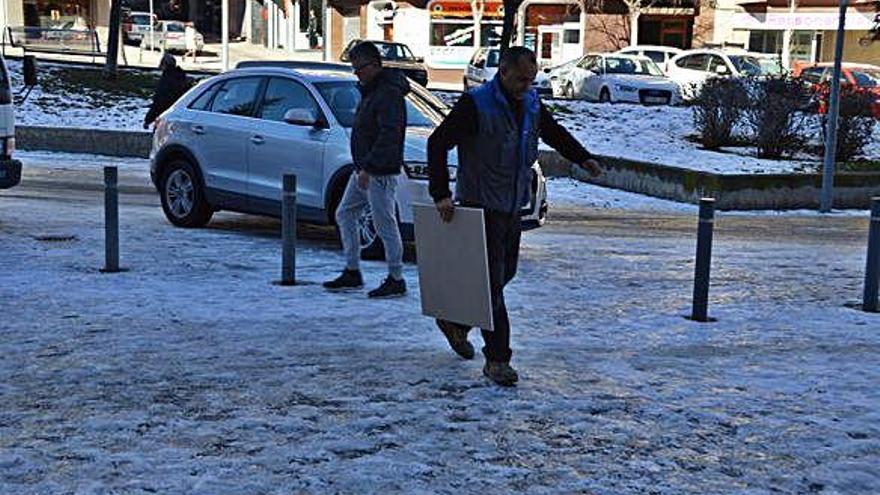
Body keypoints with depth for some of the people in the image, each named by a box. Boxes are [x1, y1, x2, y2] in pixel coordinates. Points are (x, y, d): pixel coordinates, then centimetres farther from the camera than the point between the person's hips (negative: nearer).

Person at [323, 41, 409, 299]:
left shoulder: (388, 94, -18)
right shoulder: (370, 90, 15)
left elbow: (389, 136, -25)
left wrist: (368, 168, -26)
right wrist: (362, 167, 16)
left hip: (380, 173, -11)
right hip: (364, 170, 11)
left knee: (385, 225, -4)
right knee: (345, 214, 14)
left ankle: (396, 279, 6)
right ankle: (352, 273, 22)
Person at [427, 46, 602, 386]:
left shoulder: (531, 104, 8)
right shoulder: (475, 104, -14)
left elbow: (555, 133, 25)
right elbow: (437, 143, -14)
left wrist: (583, 158, 11)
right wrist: (440, 193, -20)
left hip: (513, 208, 8)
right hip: (481, 207, -8)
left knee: (504, 273, 17)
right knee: (492, 281, -7)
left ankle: (456, 322, 38)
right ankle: (497, 359, -1)